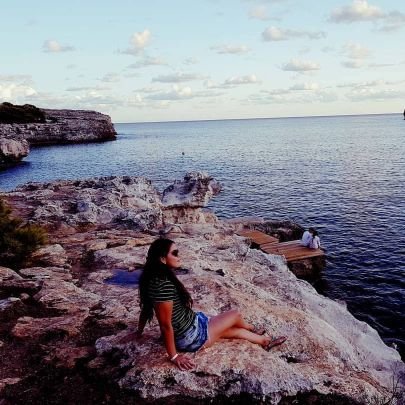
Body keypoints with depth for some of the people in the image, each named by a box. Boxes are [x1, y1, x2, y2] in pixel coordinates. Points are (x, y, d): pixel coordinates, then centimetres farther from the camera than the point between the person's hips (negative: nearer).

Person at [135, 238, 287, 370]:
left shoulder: (154, 277, -4)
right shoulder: (164, 285, -34)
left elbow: (145, 308, 8)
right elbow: (165, 324, -29)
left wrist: (139, 331, 21)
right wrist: (174, 356, -21)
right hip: (191, 338, -9)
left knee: (236, 329, 23)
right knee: (235, 314, 11)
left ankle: (265, 341, 49)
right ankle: (253, 330, 43)